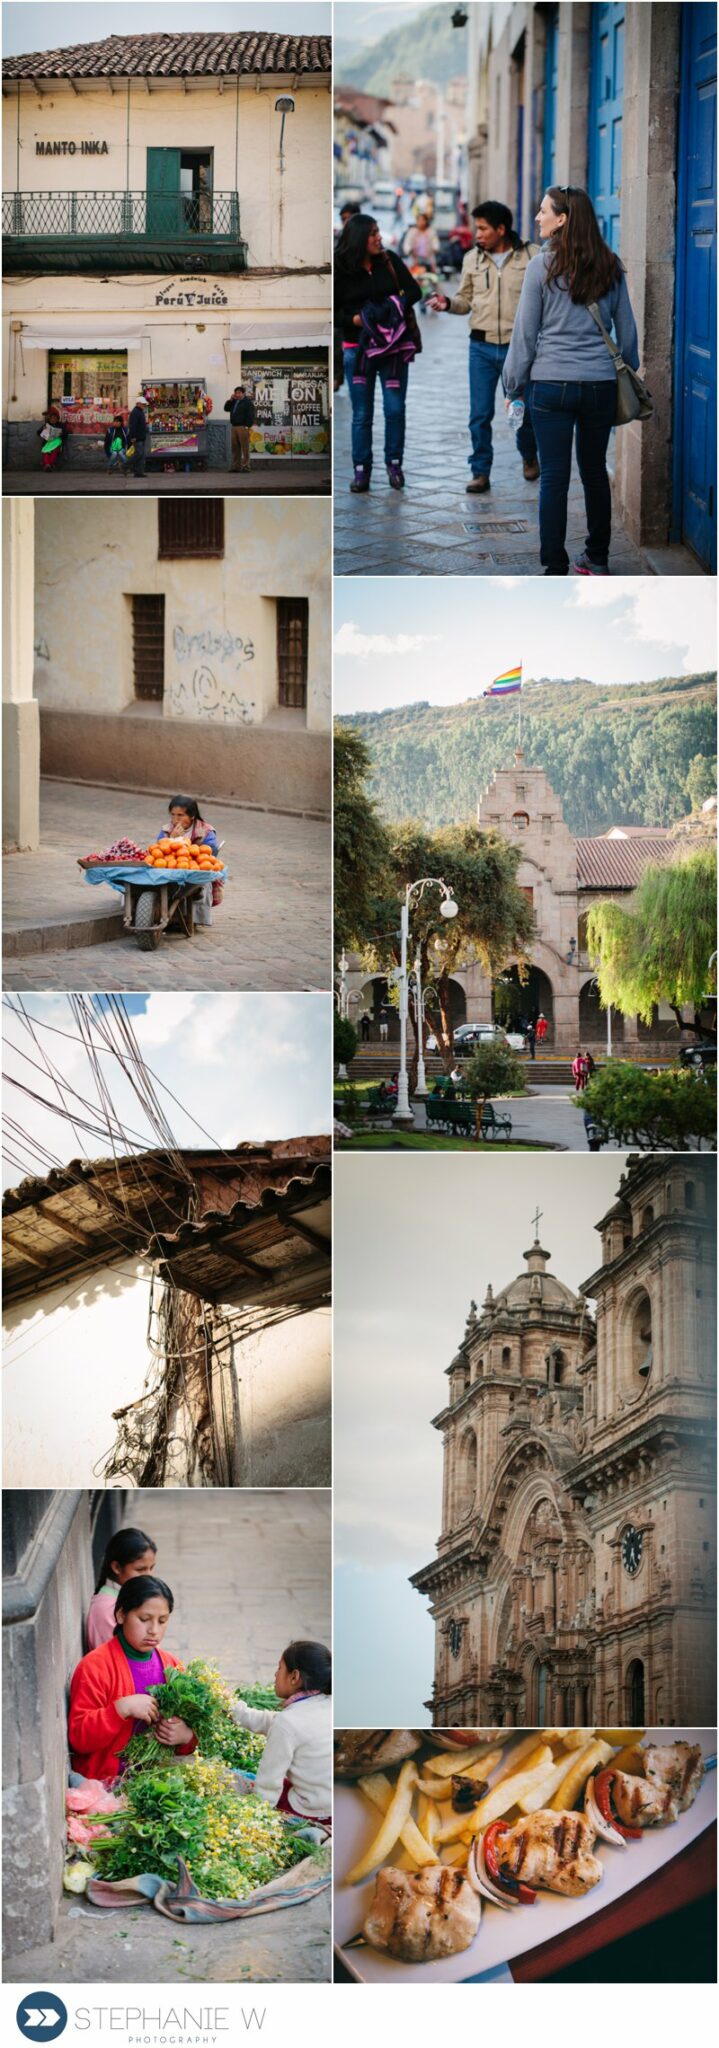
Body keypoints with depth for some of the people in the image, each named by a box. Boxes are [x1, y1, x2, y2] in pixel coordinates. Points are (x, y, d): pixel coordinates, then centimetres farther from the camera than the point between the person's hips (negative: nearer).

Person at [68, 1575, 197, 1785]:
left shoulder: (171, 1665, 13)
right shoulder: (95, 1666, -5)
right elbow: (78, 1737, -11)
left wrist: (186, 1736, -5)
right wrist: (122, 1708, -23)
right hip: (109, 1781, -7)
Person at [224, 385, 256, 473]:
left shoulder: (248, 402, -4)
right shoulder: (234, 402, 19)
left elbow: (251, 415, -10)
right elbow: (226, 408, 18)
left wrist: (247, 426, -17)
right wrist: (230, 400, 6)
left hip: (243, 427, -7)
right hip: (234, 427, 7)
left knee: (245, 448, -8)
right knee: (235, 448, 6)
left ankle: (245, 466, -8)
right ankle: (236, 466, 10)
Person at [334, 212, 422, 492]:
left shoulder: (389, 261, 1)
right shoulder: (339, 270, -4)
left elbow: (414, 290, 2)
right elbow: (332, 313, -2)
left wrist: (399, 304, -17)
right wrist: (354, 319, -18)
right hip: (357, 347, -1)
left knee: (395, 408, 0)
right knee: (362, 413, 3)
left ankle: (394, 463, 13)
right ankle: (361, 469, 10)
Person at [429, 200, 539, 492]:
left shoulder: (532, 255, -4)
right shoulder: (472, 258, 7)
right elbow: (466, 300, 12)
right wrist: (448, 303, -9)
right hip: (482, 346, 2)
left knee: (524, 409, 9)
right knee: (480, 414, 2)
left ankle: (529, 456, 36)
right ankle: (480, 472, 11)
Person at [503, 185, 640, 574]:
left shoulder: (543, 265, -7)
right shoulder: (610, 267, 5)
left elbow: (525, 333, -4)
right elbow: (627, 330, 12)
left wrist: (513, 385, 4)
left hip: (551, 384, -4)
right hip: (601, 385, 4)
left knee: (554, 476, 0)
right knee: (595, 470, 16)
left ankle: (555, 570, 0)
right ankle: (597, 559, 25)